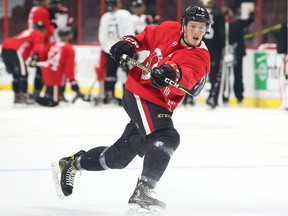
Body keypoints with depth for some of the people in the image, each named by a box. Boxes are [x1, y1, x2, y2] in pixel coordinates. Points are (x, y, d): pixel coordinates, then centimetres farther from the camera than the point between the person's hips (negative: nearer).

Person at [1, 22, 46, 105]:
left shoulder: (29, 32, 36)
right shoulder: (39, 35, 9)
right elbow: (38, 46, -11)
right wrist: (35, 58, -26)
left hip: (5, 49, 8)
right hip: (14, 50, -8)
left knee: (17, 75, 17)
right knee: (23, 74, -6)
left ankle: (17, 97, 19)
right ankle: (23, 96, -13)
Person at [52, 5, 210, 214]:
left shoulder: (200, 57, -10)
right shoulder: (169, 30, -6)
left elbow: (187, 77, -32)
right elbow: (147, 36, 17)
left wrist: (173, 73, -54)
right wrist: (129, 44, -2)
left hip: (160, 106, 4)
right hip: (139, 93, -4)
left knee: (118, 156, 12)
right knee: (166, 139, -26)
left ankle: (71, 163, 34)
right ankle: (143, 192, -30)